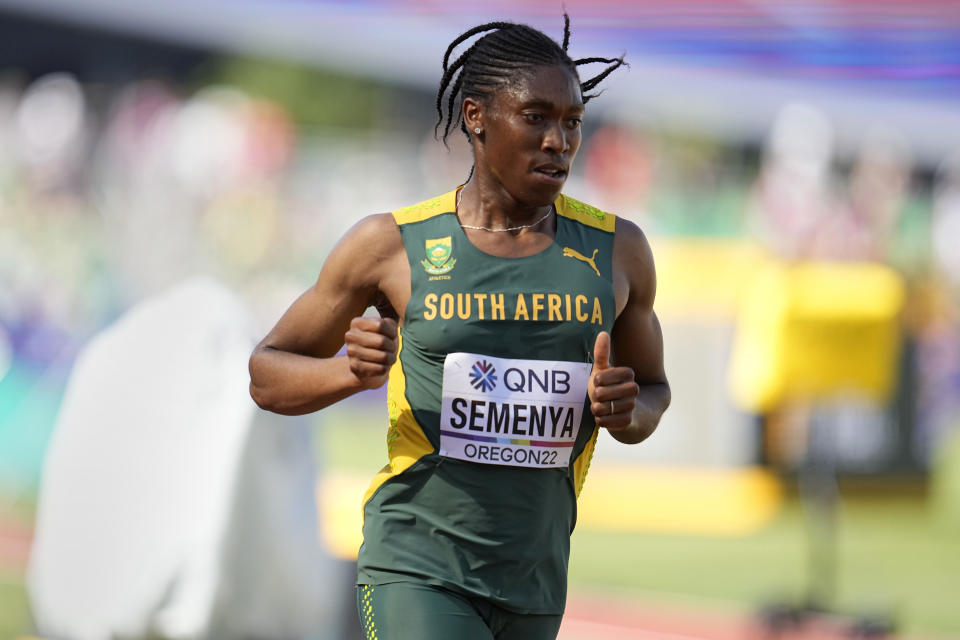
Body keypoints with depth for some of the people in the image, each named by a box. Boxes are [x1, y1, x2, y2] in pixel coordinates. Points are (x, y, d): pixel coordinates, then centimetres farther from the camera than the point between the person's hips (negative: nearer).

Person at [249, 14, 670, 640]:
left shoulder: (617, 251, 3)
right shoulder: (393, 245, -4)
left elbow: (653, 395, 18)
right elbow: (268, 374, 5)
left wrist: (626, 408, -8)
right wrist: (352, 370, -18)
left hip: (533, 586, 5)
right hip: (415, 570, -5)